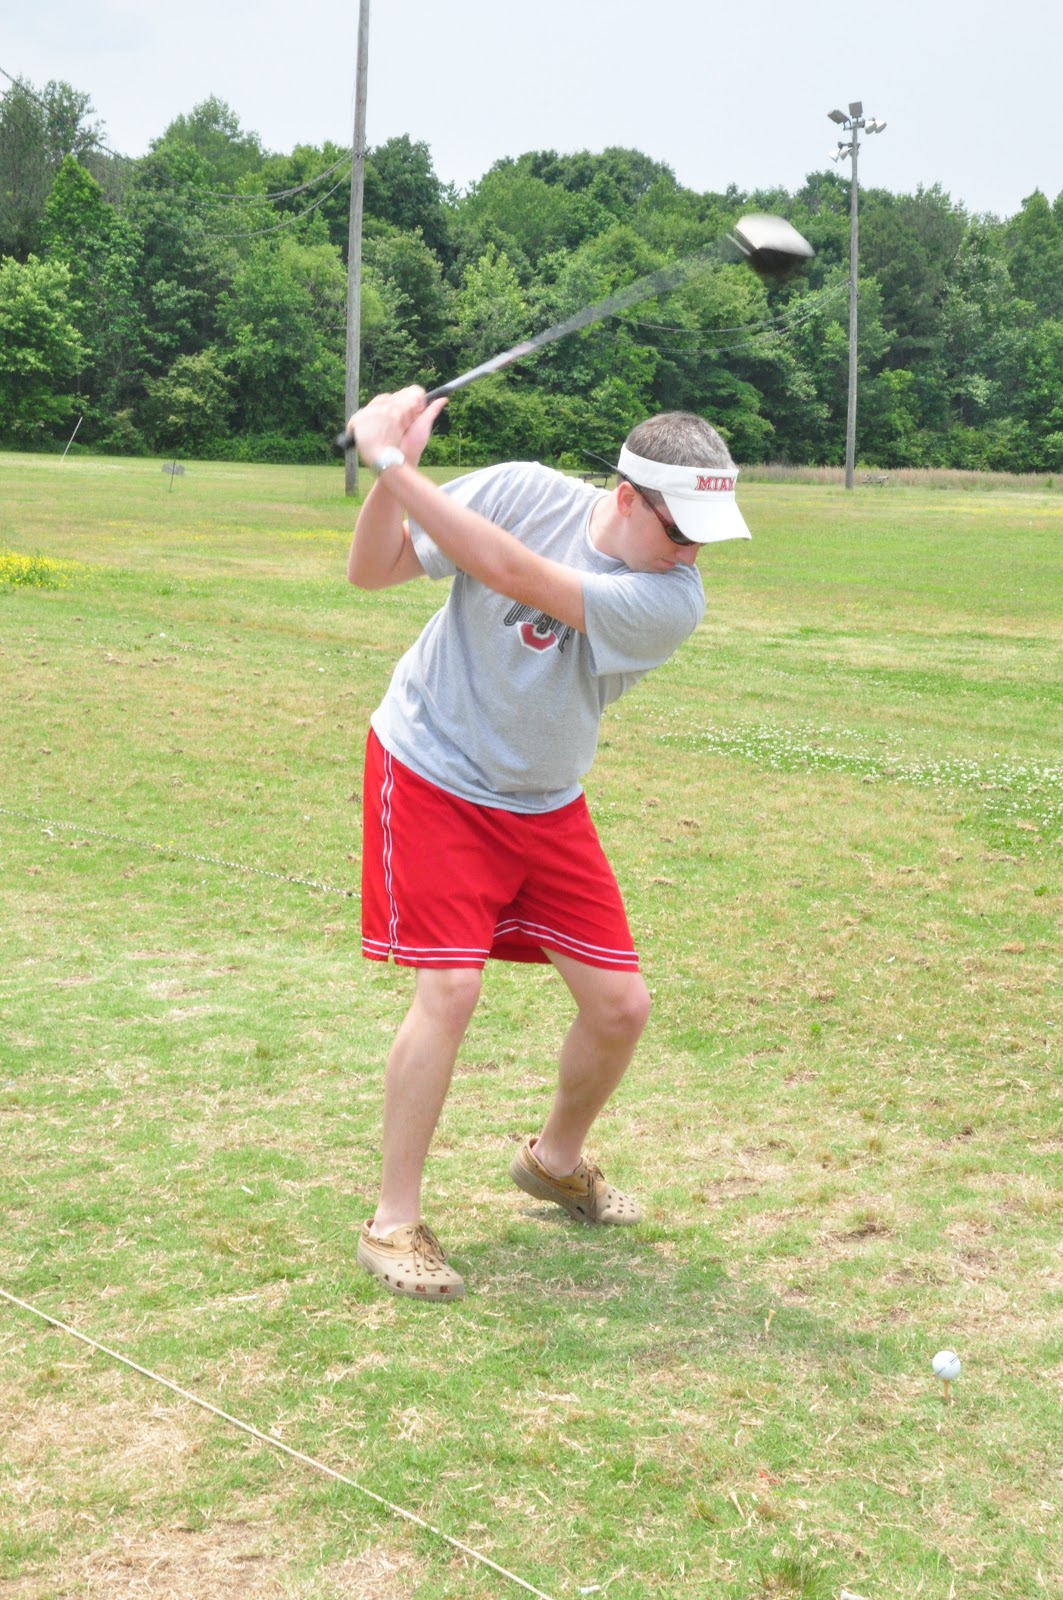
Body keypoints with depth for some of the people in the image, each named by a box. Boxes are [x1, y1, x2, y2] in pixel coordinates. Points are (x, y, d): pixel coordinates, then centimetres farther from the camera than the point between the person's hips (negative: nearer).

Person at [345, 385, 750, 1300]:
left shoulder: (672, 604, -20)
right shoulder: (524, 492, -18)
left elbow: (511, 574, -32)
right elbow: (373, 571, -10)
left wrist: (395, 466, -32)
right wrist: (389, 471, -28)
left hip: (545, 806, 3)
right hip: (431, 772, -3)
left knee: (620, 1005, 1)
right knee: (452, 985, -17)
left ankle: (556, 1160, 32)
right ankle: (393, 1224, -2)